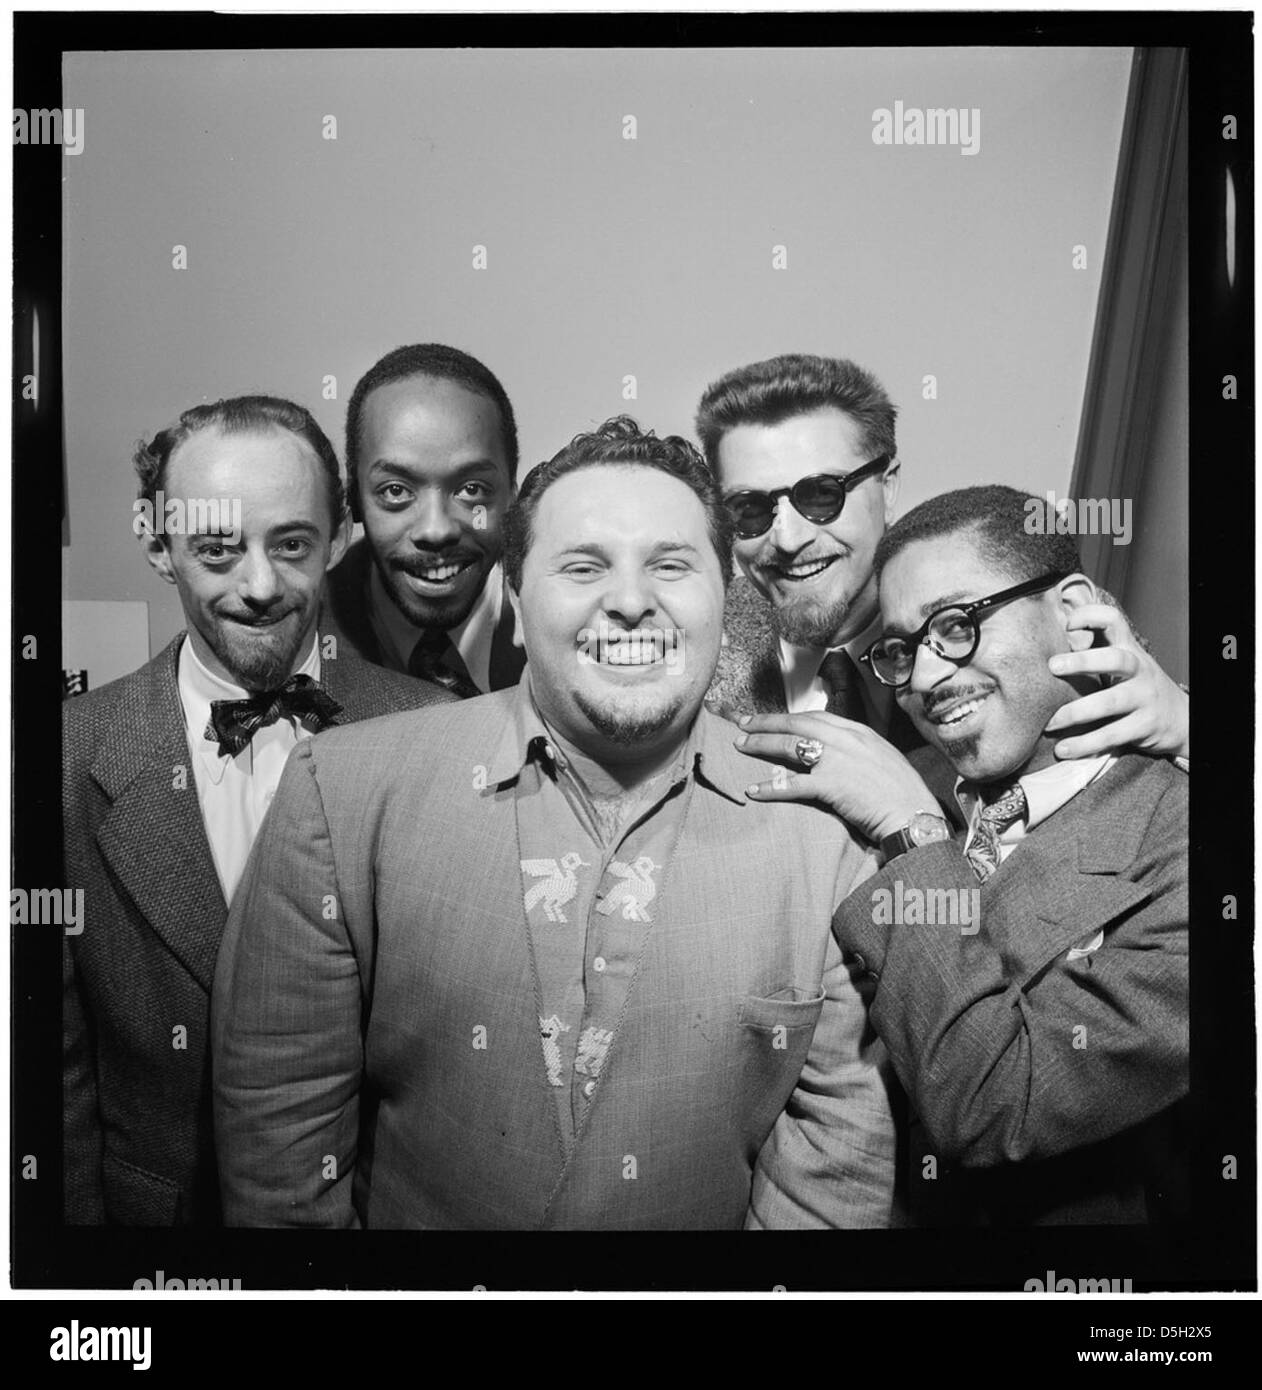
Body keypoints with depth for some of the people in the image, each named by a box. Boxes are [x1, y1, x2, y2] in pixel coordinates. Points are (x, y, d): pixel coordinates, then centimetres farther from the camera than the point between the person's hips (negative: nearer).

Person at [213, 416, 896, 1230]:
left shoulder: (833, 817, -16)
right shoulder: (344, 789, -18)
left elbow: (841, 1121, -10)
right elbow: (282, 1109, -12)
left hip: (712, 1214, 1)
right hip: (415, 1209, 0)